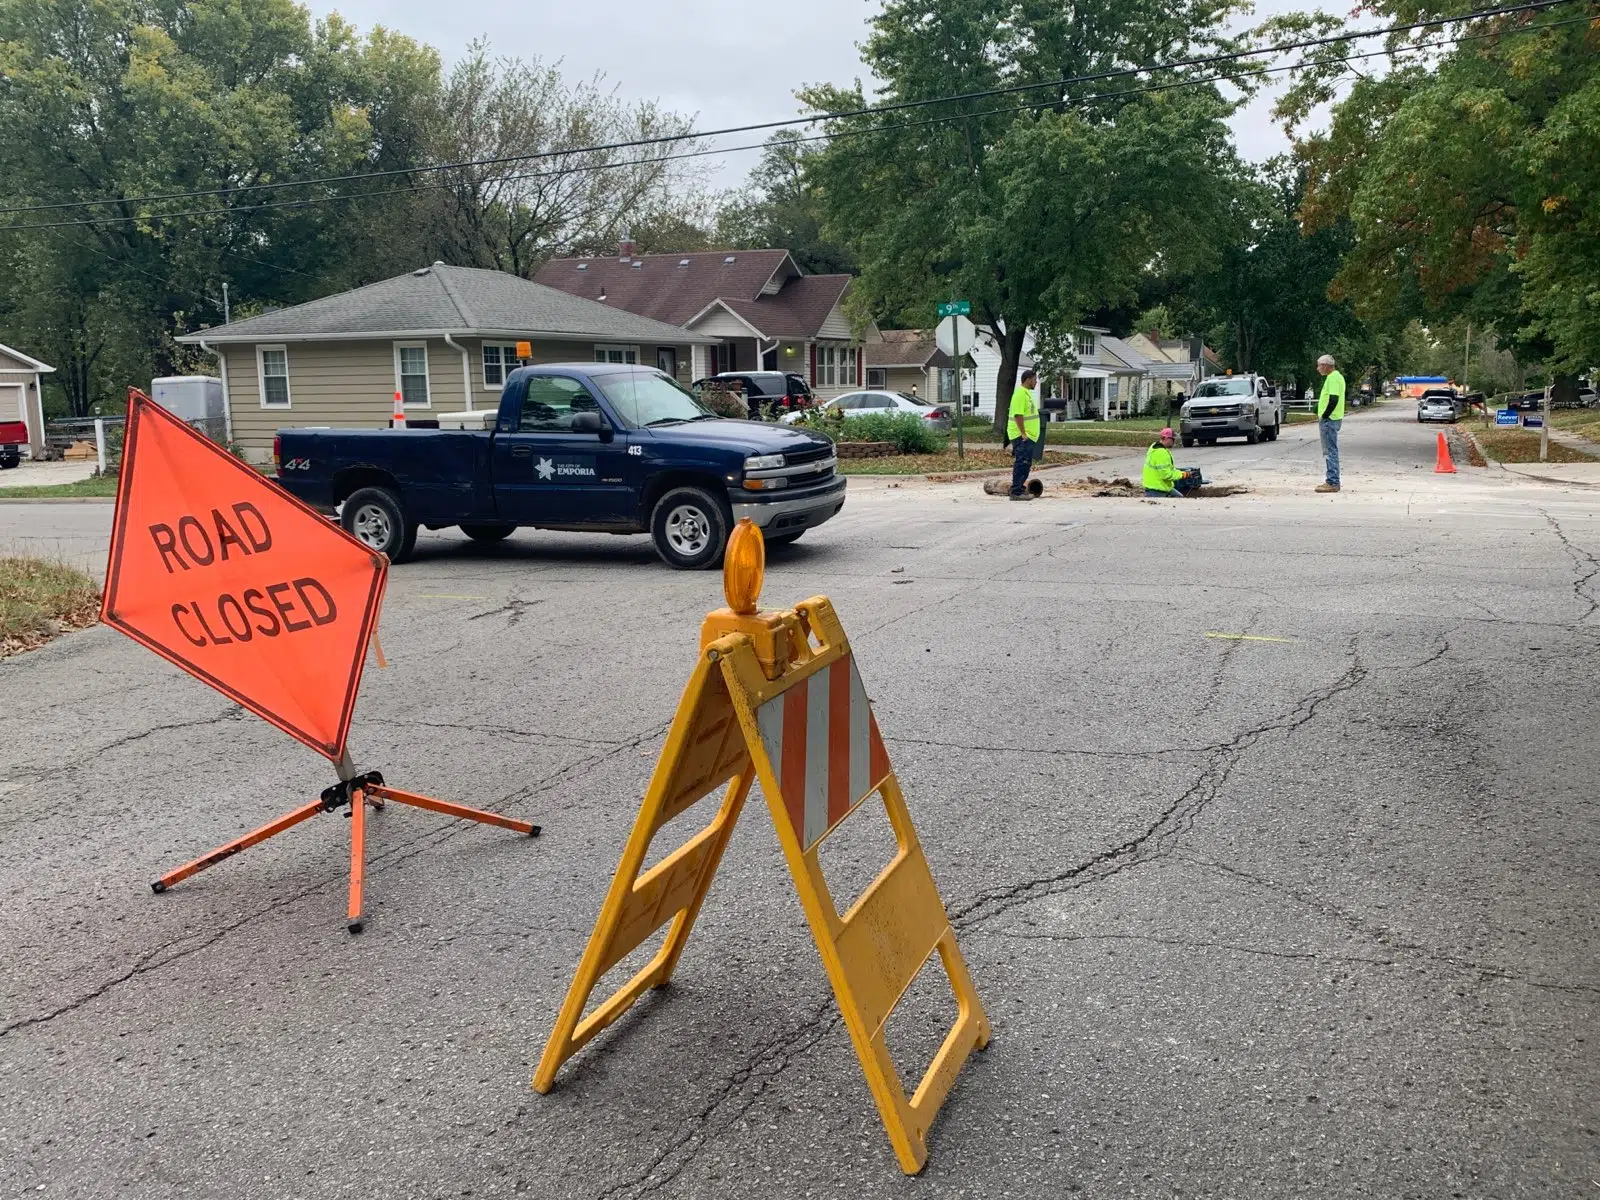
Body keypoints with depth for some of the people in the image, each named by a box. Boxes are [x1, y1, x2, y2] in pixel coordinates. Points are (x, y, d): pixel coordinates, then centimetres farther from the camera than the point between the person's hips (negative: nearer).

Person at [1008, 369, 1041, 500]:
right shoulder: (1020, 393, -16)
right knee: (1021, 464, -10)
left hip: (1028, 436, 10)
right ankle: (1016, 492, -10)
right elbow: (1018, 415, -23)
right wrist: (1023, 433, -24)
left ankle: (1020, 489, 21)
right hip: (1022, 437, -10)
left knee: (1026, 464, 14)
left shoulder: (1027, 392, 17)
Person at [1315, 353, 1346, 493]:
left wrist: (1323, 416, -17)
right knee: (1330, 451, 15)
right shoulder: (1335, 376, 17)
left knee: (1330, 451, -8)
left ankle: (1332, 483, -8)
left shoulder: (1333, 377, -15)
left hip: (1329, 420, -11)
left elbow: (1333, 399, -24)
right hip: (1331, 419, 11)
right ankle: (1332, 481, 20)